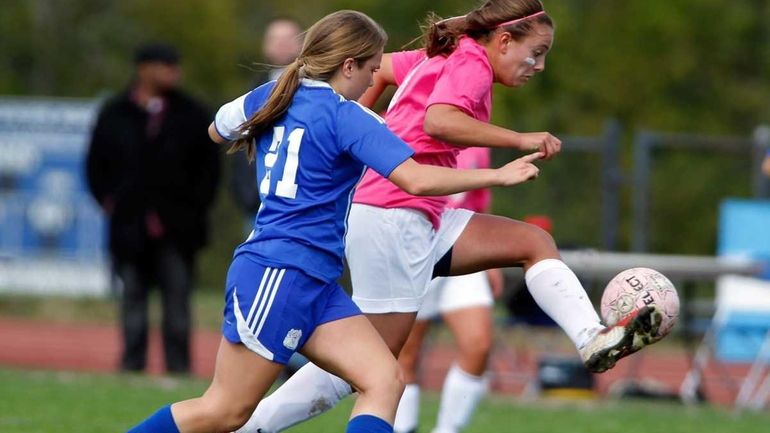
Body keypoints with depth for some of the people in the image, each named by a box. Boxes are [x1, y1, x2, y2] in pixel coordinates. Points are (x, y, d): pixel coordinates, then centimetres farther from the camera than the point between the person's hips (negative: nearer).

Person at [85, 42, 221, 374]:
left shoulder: (192, 115, 7)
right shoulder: (114, 116, 6)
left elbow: (209, 166, 11)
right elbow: (96, 166, 12)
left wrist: (196, 205, 2)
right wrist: (109, 203, 2)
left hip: (177, 231, 0)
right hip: (130, 229, 0)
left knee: (177, 306, -2)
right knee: (133, 301, 4)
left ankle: (179, 371, 0)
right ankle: (132, 369, 8)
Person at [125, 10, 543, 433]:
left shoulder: (272, 97, 12)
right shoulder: (345, 117, -12)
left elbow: (218, 130, 31)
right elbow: (416, 179, -20)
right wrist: (497, 176, -13)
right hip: (278, 274, -9)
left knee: (384, 381, -4)